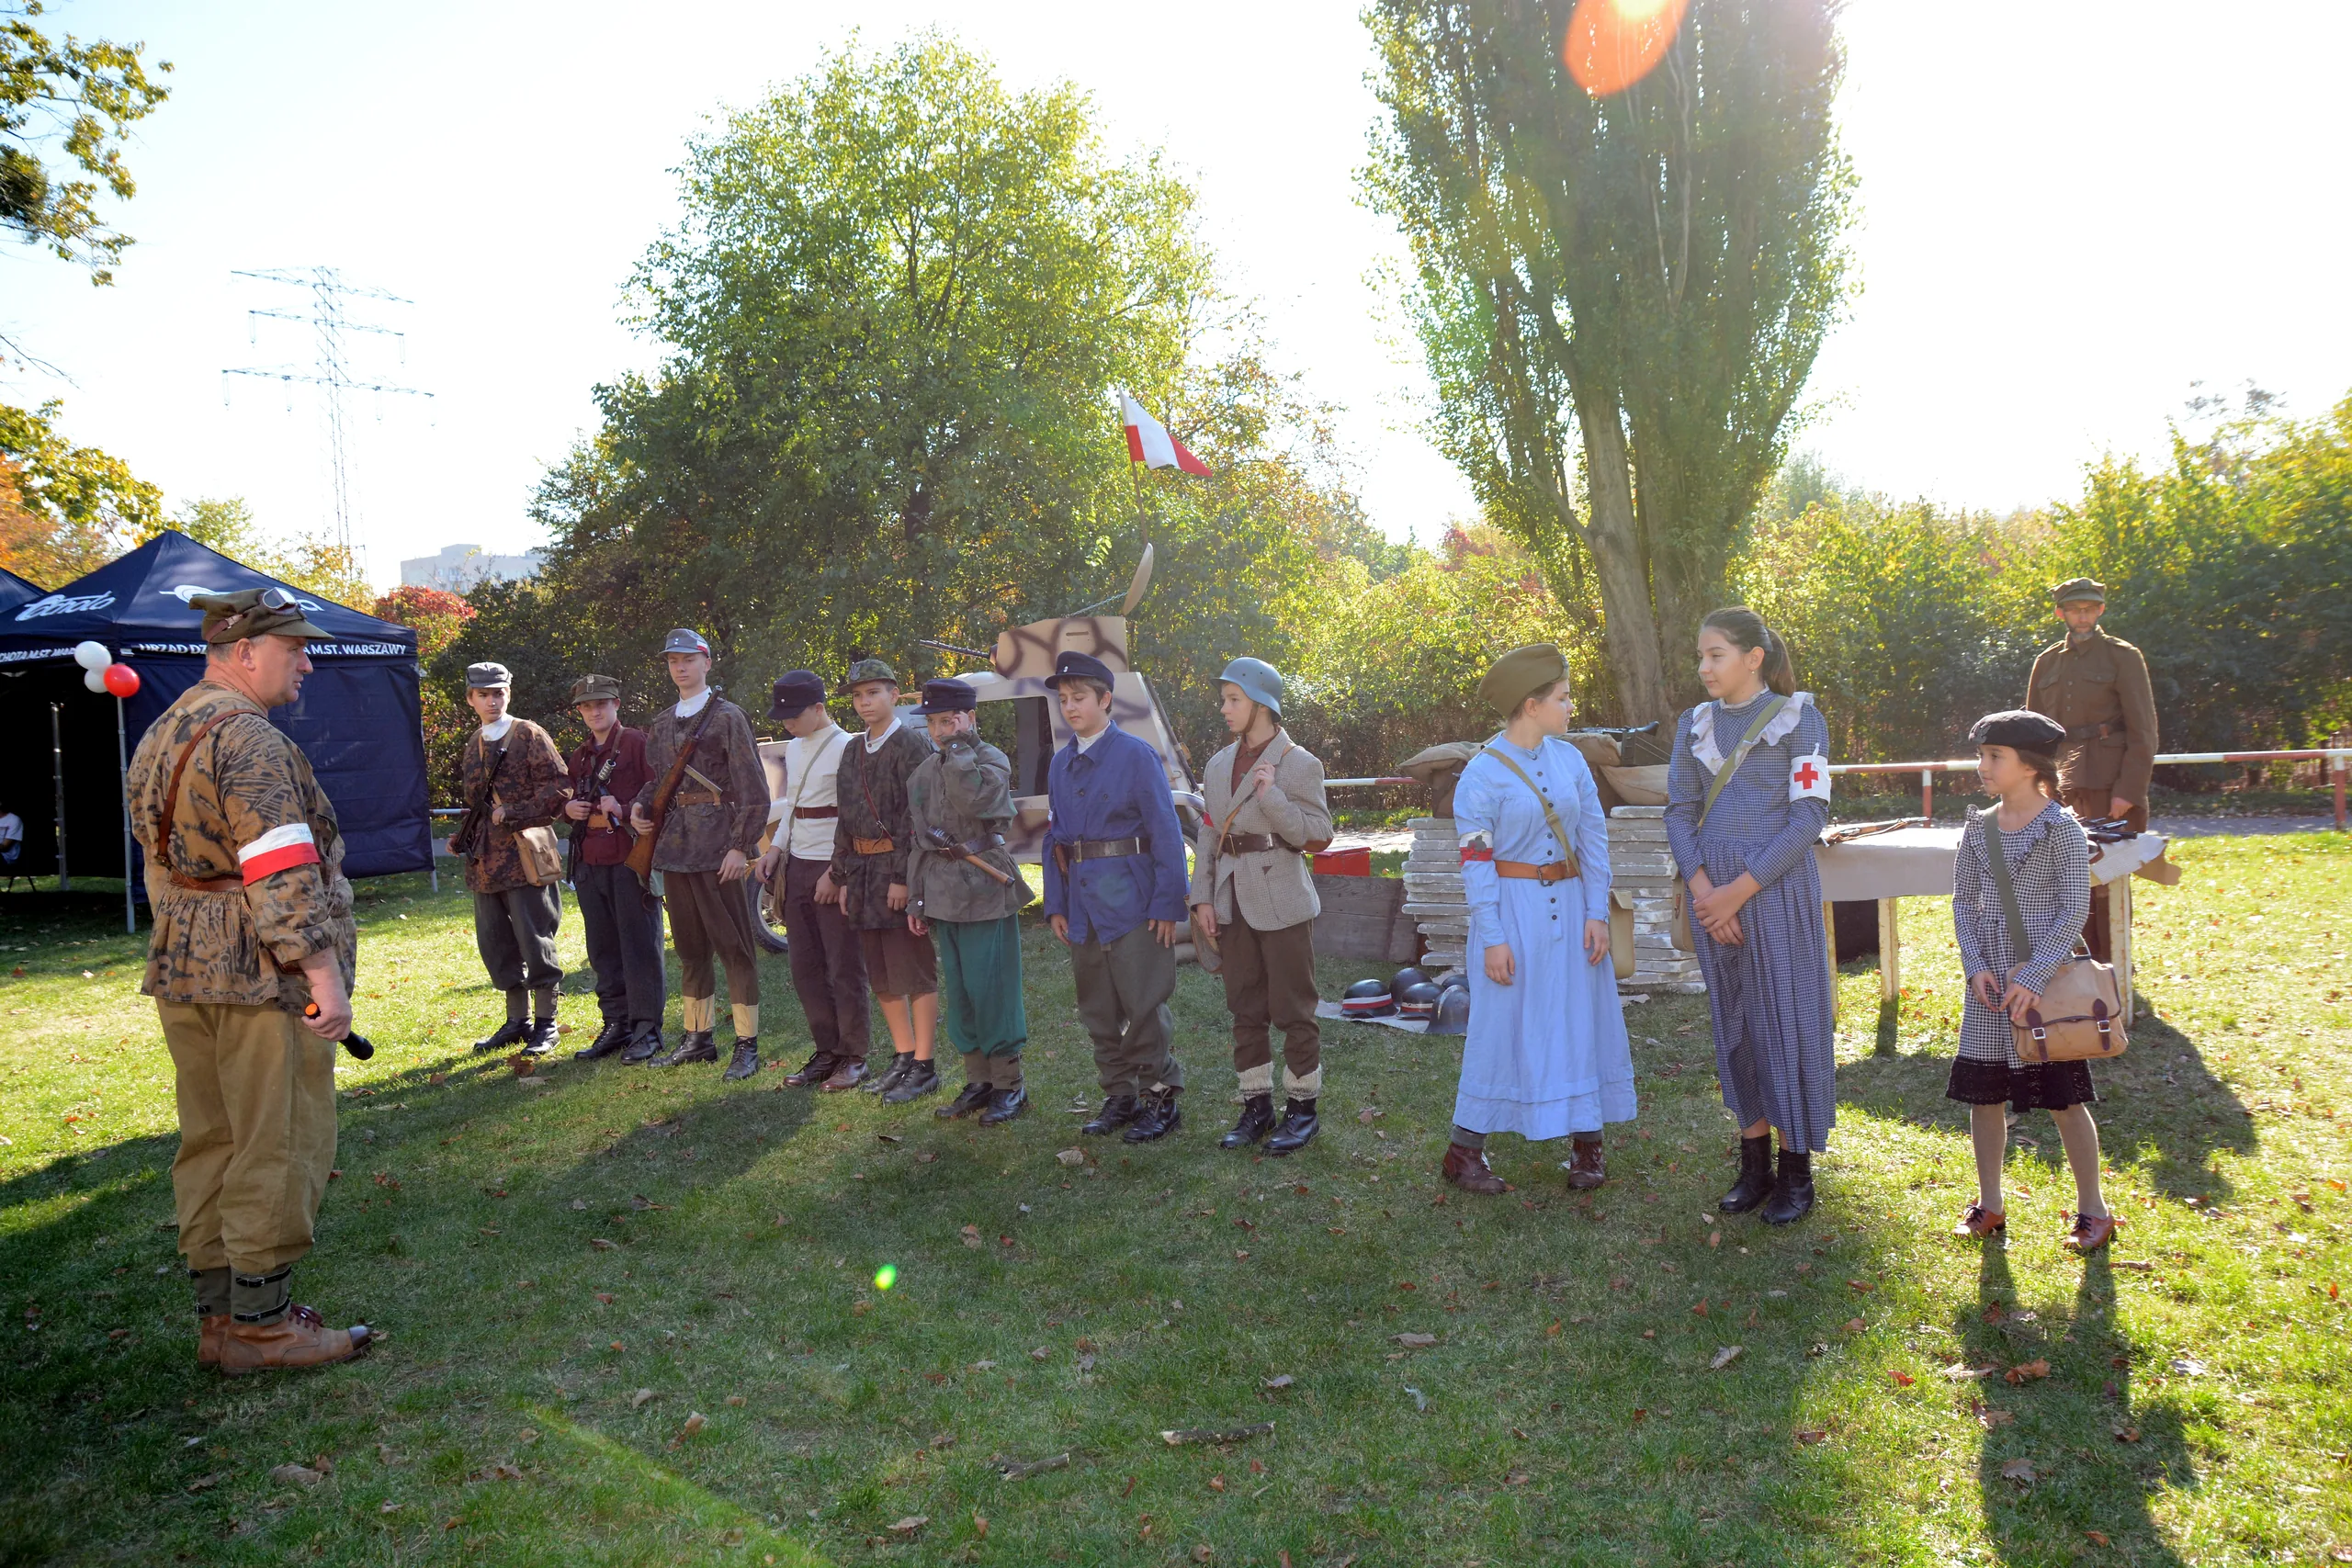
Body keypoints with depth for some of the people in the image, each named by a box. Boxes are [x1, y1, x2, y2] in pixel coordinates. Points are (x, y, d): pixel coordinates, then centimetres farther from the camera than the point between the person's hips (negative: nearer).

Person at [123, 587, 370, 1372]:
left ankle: (218, 1315, 22)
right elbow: (282, 873, -23)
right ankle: (259, 1322, 5)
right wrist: (323, 972, -23)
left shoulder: (160, 736, 16)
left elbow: (162, 864, 21)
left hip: (183, 971, 10)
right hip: (262, 977, -10)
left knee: (212, 1143, 14)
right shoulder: (249, 739, -16)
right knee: (280, 1147, -2)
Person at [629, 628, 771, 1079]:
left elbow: (752, 790, -9)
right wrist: (640, 806, 2)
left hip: (717, 850, -7)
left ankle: (747, 1045, 3)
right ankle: (698, 1038, 24)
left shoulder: (727, 717, -5)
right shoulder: (661, 724, 15)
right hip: (673, 848, 7)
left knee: (733, 945, -3)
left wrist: (741, 846, -15)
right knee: (690, 947, 14)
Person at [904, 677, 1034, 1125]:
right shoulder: (925, 771, 13)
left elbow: (973, 801, -30)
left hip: (986, 893, -7)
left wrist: (960, 746, -20)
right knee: (959, 993, 11)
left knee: (992, 990, -4)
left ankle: (1008, 1085, 8)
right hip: (943, 897, 7)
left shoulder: (992, 760, -7)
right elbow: (917, 839, 18)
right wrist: (916, 900, 16)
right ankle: (978, 1082, 22)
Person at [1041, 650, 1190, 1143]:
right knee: (1098, 1009, 12)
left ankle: (1161, 1098, 11)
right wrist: (1055, 904, 8)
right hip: (1083, 901, 6)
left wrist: (1168, 904, -14)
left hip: (1131, 899, -6)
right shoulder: (1060, 764, 10)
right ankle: (1119, 1097, 24)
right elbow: (1055, 835, 14)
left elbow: (1166, 832, -10)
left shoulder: (1136, 755, -7)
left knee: (1143, 1004, -2)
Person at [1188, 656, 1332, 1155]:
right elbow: (1207, 835, 13)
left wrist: (1271, 795, -19)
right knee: (1245, 1011, 12)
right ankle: (1256, 1106, 22)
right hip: (1232, 904, 6)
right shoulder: (1219, 766, 12)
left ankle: (1302, 1108, 13)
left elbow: (1317, 836, -11)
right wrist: (1202, 898, 5)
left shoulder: (1299, 764, -6)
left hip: (1282, 903, -6)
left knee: (1293, 1011, 1)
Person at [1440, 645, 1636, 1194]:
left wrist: (1597, 913, -2)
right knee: (1503, 1025, 0)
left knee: (1583, 1020, 8)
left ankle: (1587, 1141, 22)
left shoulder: (1570, 760, 4)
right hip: (1514, 910, -5)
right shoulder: (1483, 774, -11)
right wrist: (1492, 938, -13)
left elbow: (1594, 838, 5)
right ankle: (1465, 1149, 12)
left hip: (1570, 906, 5)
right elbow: (1475, 862, -11)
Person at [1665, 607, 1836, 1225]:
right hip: (1712, 895, 4)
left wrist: (1739, 890, -14)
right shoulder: (1695, 725, 9)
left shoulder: (1798, 717, -4)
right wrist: (1703, 889, -9)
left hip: (1778, 889, -4)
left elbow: (1809, 815, -9)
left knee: (1787, 1018, 1)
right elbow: (1679, 813, 7)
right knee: (1734, 1023, 9)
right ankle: (1754, 1164, 20)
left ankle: (1797, 1173, 13)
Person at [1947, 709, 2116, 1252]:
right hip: (1989, 987, 5)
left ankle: (2092, 1210, 19)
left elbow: (2073, 912, -12)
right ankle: (1989, 1206, 23)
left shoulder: (2063, 830, -9)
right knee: (1984, 1095, 9)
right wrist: (1976, 965, -6)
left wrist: (2034, 977, -18)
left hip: (2044, 985, -5)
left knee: (2064, 1098, 4)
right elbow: (1962, 900, 7)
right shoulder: (1978, 829, 5)